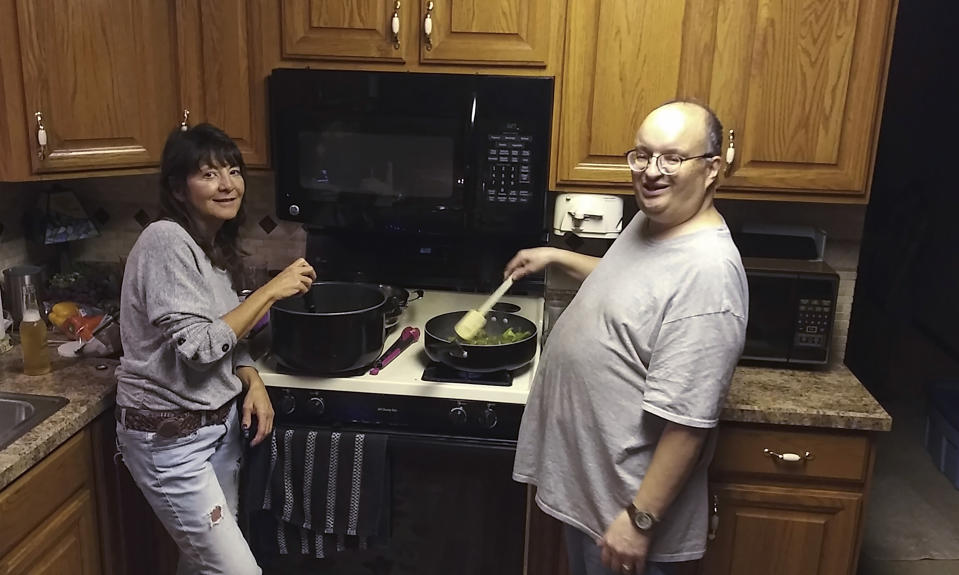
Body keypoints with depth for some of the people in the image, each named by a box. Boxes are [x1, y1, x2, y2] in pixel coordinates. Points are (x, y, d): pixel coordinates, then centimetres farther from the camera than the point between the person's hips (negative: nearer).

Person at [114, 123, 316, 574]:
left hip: (220, 420, 8)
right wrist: (271, 291, -19)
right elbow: (197, 346, -24)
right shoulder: (166, 241, -19)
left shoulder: (217, 244, 7)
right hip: (169, 435, -8)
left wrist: (252, 381, -4)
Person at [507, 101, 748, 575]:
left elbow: (685, 421, -28)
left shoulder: (707, 271, -29)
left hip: (627, 500, -9)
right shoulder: (649, 222, 0)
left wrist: (640, 519, -23)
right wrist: (557, 257, 17)